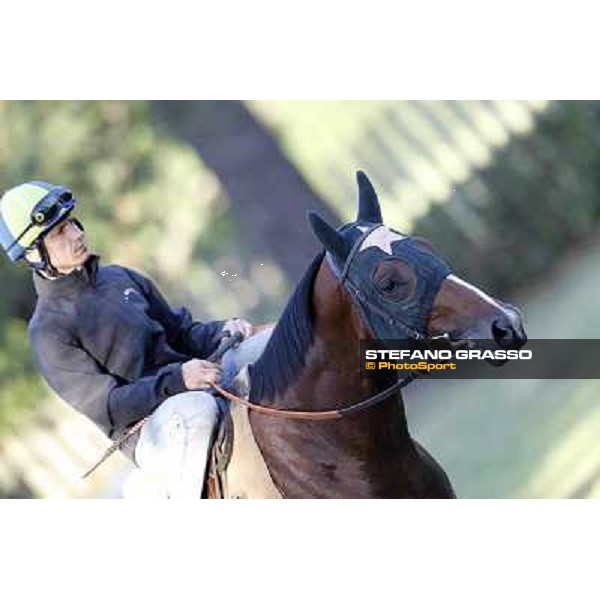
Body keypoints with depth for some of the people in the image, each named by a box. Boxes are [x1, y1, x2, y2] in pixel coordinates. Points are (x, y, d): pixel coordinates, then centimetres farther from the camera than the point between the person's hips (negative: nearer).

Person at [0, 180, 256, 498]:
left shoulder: (120, 278, 15)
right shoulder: (48, 331, -7)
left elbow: (181, 332, 20)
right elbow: (106, 407, -13)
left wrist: (222, 332, -2)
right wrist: (176, 379, -26)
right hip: (145, 433, -7)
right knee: (197, 408, -37)